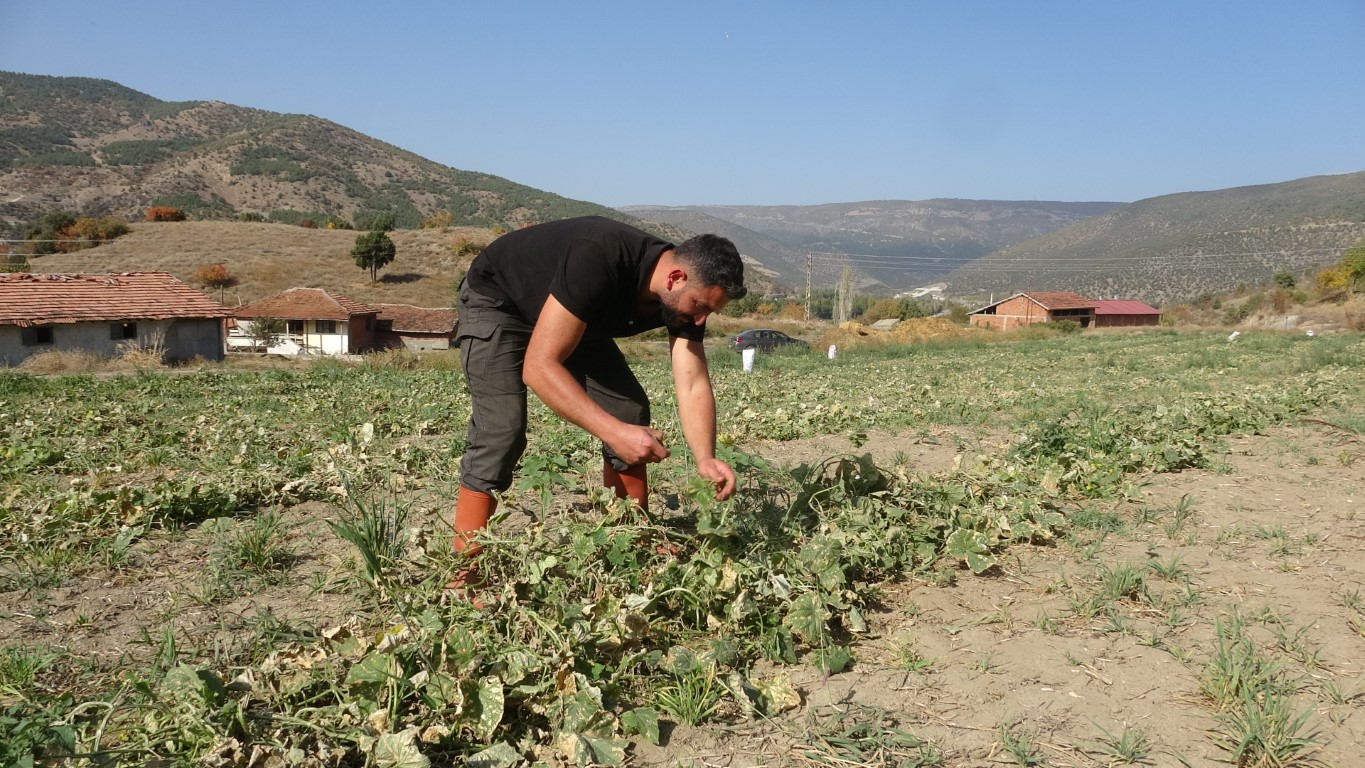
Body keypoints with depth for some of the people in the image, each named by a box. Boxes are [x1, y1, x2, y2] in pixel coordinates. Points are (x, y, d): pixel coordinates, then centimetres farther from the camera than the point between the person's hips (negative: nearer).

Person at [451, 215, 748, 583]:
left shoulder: (684, 294, -18)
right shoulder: (598, 261, -41)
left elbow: (693, 385, -18)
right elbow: (538, 367, -42)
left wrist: (706, 459, -34)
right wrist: (614, 431, -50)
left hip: (573, 314, 7)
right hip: (495, 302, -7)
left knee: (630, 410, -2)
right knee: (501, 430, -24)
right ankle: (463, 576, -18)